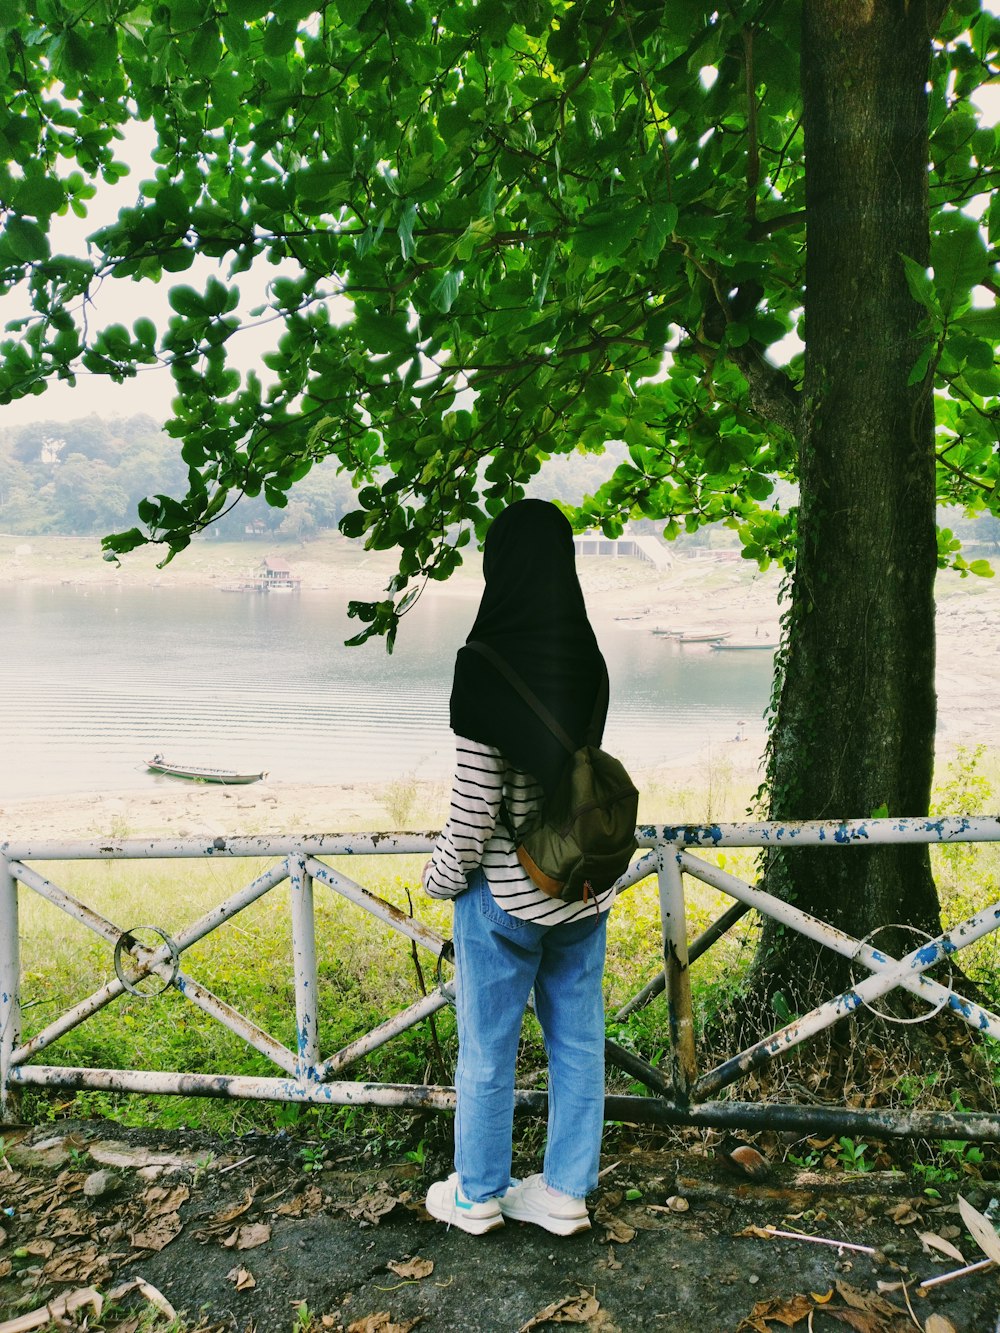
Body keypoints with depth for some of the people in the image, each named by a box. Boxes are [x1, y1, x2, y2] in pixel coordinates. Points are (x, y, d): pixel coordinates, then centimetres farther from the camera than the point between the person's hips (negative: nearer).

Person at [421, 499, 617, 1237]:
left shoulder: (489, 664, -20)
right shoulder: (587, 659, -2)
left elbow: (475, 796, -19)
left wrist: (446, 873, -4)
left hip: (506, 890, -5)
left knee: (487, 1049, 13)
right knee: (578, 1041, 16)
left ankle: (478, 1196, 31)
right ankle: (566, 1191, 31)